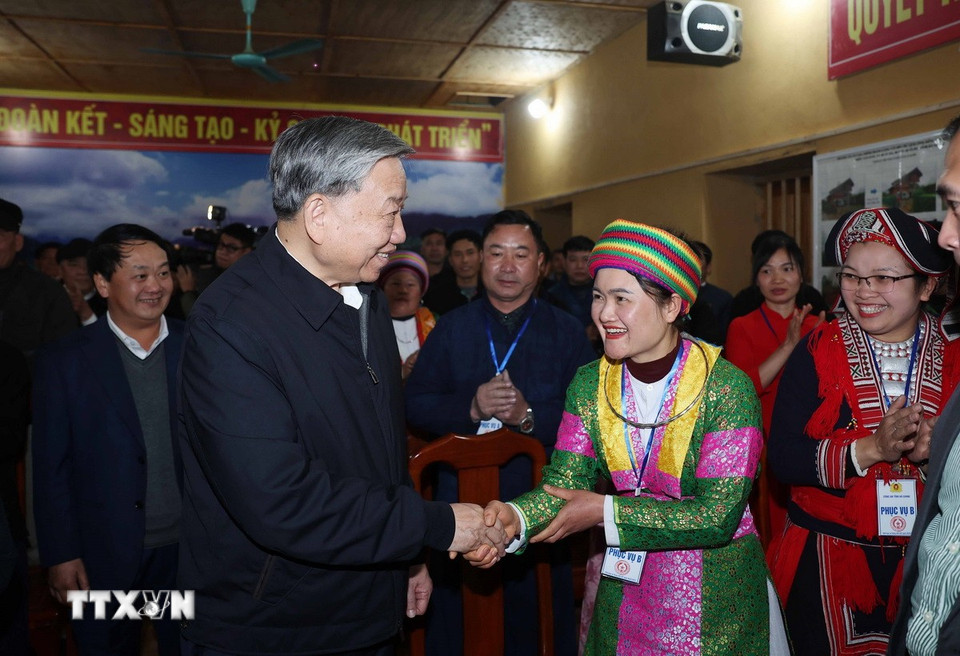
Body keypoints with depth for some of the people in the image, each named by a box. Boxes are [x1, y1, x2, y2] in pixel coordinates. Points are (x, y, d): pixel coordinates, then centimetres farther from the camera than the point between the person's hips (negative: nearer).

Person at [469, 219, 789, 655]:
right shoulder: (590, 384, -6)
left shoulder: (727, 388, -20)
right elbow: (564, 484, -11)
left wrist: (605, 512, -23)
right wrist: (514, 519, -32)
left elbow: (717, 514, -24)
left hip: (716, 599, -3)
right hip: (623, 585, 4)